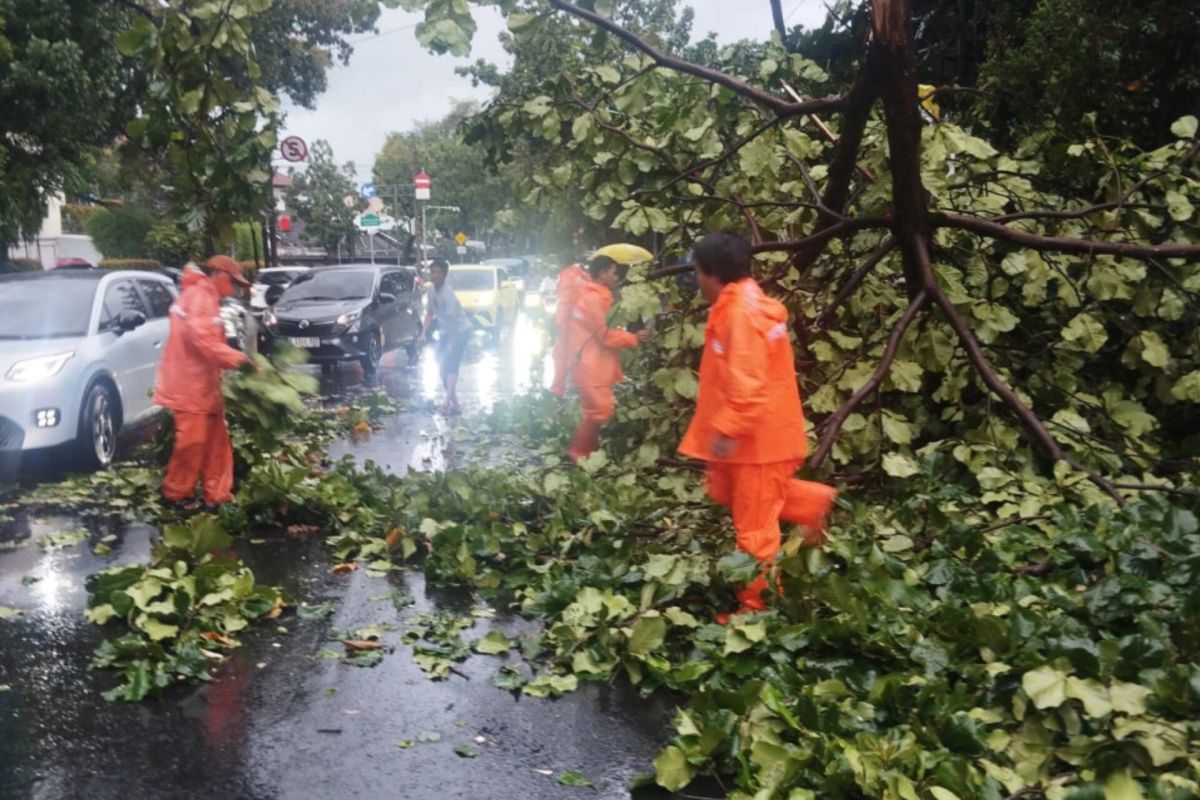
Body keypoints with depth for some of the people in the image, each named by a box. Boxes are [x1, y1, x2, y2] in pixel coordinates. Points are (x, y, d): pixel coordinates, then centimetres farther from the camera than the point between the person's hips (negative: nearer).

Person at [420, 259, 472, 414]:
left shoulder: (447, 294, -27)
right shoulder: (431, 290, -3)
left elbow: (452, 321, -29)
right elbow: (430, 313, 8)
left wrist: (450, 345, -31)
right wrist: (424, 334, 0)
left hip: (460, 330, -8)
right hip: (445, 331, 8)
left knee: (450, 364, -19)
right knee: (442, 366, 6)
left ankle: (447, 402, -26)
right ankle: (454, 402, 14)